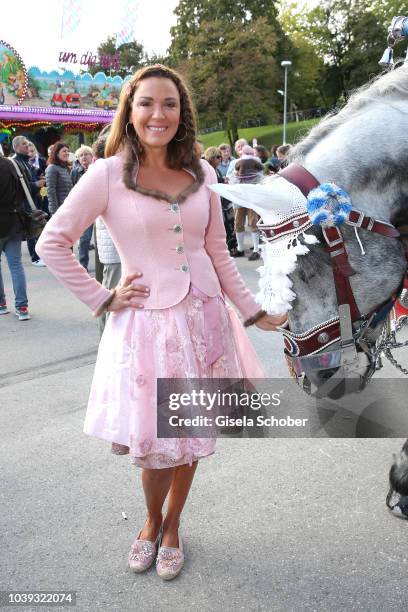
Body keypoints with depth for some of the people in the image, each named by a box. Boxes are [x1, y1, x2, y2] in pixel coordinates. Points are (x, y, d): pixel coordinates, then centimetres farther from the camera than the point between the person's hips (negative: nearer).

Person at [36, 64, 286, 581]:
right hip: (145, 321, -4)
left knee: (193, 435, 12)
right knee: (156, 444, 2)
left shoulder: (201, 173, 6)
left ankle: (172, 526, 37)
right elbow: (52, 243, -4)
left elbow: (218, 252, 11)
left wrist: (253, 311, 11)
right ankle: (151, 522, 35)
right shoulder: (108, 174, -7)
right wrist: (102, 299, -7)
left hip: (204, 317, 4)